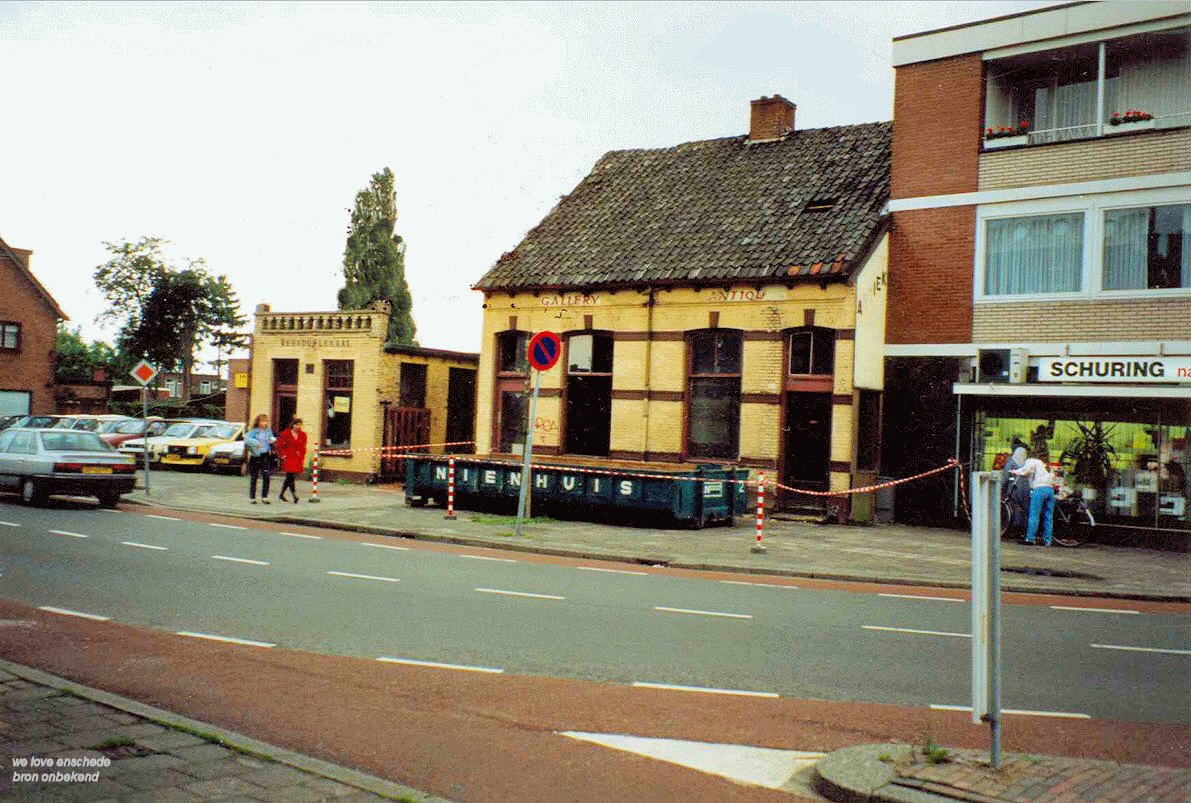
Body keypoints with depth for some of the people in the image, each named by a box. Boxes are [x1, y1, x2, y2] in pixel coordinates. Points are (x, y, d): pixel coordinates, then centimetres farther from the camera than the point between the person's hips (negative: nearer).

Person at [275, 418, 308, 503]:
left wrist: (303, 458, 9)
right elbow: (279, 445, 2)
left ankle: (281, 494, 24)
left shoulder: (303, 435, 9)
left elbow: (303, 447, 15)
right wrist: (282, 455, -3)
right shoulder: (286, 434, -4)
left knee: (289, 478, 11)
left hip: (298, 459, 5)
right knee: (290, 476, -14)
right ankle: (294, 495, -19)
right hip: (289, 458, -5)